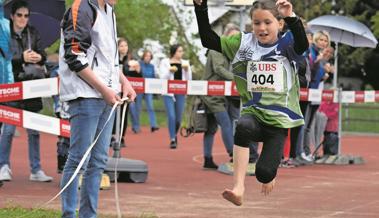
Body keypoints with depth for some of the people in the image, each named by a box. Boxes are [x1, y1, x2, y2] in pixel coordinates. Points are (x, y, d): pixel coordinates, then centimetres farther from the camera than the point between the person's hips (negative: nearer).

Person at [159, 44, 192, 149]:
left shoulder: (185, 63, 10)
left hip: (181, 93, 3)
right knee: (171, 116, -12)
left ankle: (175, 134, 33)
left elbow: (189, 79, 8)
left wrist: (187, 70, -8)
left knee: (178, 117, 7)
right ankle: (172, 139, -5)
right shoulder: (165, 62, 3)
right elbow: (162, 77, -2)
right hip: (169, 92, -3)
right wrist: (170, 71, -18)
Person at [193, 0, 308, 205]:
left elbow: (303, 45, -27)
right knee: (243, 127, -37)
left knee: (264, 173, -9)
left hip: (279, 118, -1)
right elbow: (207, 39, -1)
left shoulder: (286, 44, -4)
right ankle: (238, 187, -36)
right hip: (253, 112, 1)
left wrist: (291, 17, -42)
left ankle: (268, 176, 32)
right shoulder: (243, 43, 3)